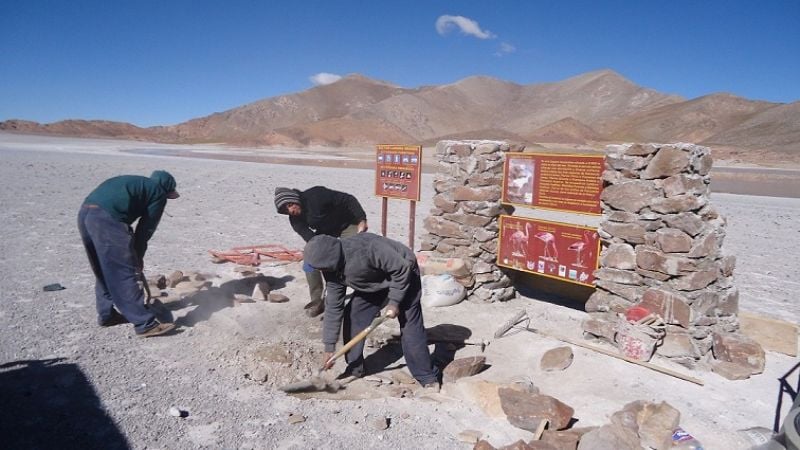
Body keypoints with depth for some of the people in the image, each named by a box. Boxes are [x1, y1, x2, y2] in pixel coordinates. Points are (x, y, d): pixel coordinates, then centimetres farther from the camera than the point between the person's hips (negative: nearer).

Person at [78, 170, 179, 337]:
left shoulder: (135, 183, 33)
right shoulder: (159, 193, 11)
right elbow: (146, 228, 7)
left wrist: (134, 255, 29)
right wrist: (138, 256, 20)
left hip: (85, 214, 8)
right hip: (106, 218, -8)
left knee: (104, 272, 22)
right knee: (126, 273, -5)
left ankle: (106, 314, 31)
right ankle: (145, 324, -1)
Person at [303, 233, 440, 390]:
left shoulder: (366, 248, -40)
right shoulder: (333, 270, -17)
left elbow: (402, 268, -30)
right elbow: (333, 307, -10)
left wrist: (394, 301, -26)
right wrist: (329, 346, -9)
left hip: (403, 276, -6)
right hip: (374, 283, 7)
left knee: (410, 326, -12)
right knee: (352, 317, -3)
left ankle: (428, 378, 1)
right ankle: (354, 369, 14)